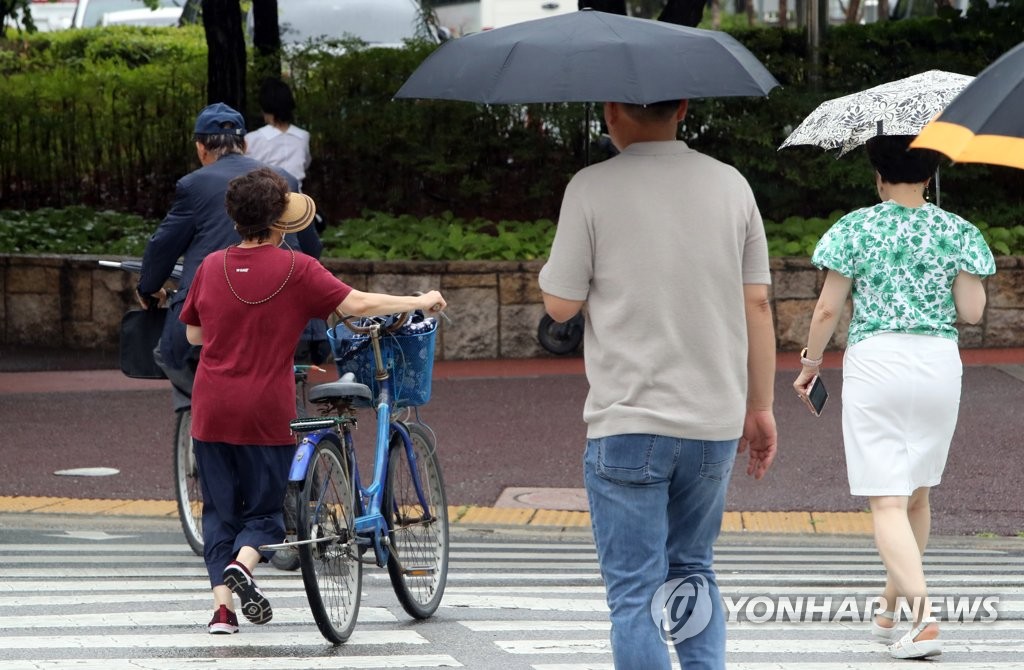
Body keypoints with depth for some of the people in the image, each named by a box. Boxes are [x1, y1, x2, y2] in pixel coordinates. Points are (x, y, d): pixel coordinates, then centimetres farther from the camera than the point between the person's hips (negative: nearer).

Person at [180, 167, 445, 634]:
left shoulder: (211, 267, 2)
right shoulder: (295, 270, -9)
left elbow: (194, 334, 12)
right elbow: (358, 304, -12)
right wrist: (420, 302, -1)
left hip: (212, 413, 3)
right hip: (266, 414, -3)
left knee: (220, 509, 12)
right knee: (264, 508, 11)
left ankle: (223, 606, 3)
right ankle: (241, 564, -18)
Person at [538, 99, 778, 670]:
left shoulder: (592, 188, -8)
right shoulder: (731, 184, 4)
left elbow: (560, 304, -5)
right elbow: (757, 305, 6)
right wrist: (761, 407, 13)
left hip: (629, 420, -4)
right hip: (716, 421, 4)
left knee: (635, 592, 0)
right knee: (694, 569, 20)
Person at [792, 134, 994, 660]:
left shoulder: (856, 229, -2)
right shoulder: (955, 232, 2)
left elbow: (827, 309, -3)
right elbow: (971, 311, -1)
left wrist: (810, 362, 13)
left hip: (875, 361, -3)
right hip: (939, 362, 3)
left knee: (887, 502, -7)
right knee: (917, 495, 19)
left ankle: (924, 616, -23)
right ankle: (890, 611, 30)